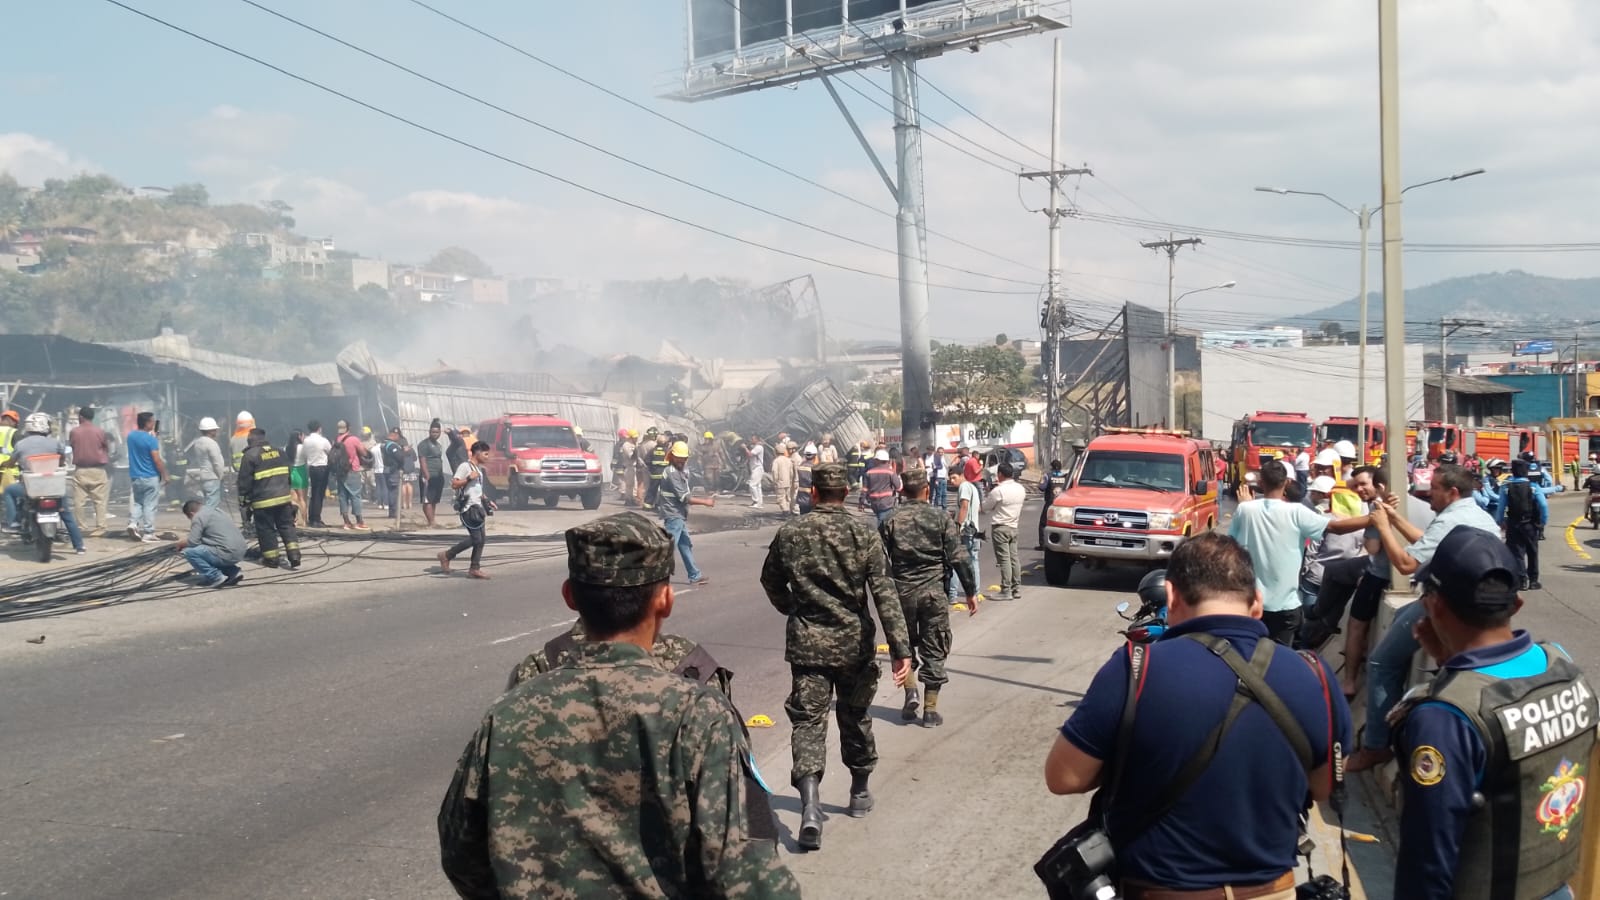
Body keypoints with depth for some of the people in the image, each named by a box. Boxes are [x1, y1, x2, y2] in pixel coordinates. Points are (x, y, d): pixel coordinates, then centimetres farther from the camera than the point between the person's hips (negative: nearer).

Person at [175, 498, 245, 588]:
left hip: (227, 554, -9)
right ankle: (233, 572, 16)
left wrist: (180, 544, 11)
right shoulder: (215, 510, 21)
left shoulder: (198, 517, -6)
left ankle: (216, 577, -4)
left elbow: (192, 542, -10)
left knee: (189, 551, -3)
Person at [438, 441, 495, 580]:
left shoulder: (479, 469, 18)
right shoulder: (465, 466, -10)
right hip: (468, 508, -9)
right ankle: (446, 555, 2)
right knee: (476, 538, -11)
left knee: (481, 539, 4)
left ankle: (475, 569, 9)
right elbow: (454, 484, -17)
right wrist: (469, 478, -25)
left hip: (478, 507, 9)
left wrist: (487, 501, 21)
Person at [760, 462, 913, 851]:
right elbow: (884, 593, -14)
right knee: (856, 717, 19)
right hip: (854, 644, 0)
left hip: (806, 643, 0)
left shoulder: (790, 533, -3)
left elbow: (771, 582, 10)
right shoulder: (864, 533, -8)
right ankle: (860, 793, 36)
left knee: (807, 720, -1)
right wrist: (901, 649, -14)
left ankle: (810, 804, -20)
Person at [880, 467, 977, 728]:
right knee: (933, 650, 7)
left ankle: (909, 695, 6)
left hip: (901, 592, 1)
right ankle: (930, 709, 9)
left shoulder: (890, 521, -1)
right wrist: (971, 592, 2)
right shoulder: (941, 518, -3)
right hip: (933, 591, -1)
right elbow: (958, 558, -5)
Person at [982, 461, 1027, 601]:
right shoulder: (1020, 489, 5)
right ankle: (1017, 589, 14)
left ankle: (1006, 591, -6)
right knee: (1014, 558, 10)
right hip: (1013, 527, 8)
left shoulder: (998, 491, -18)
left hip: (1000, 528, -8)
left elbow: (985, 506, -9)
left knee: (1004, 559, -6)